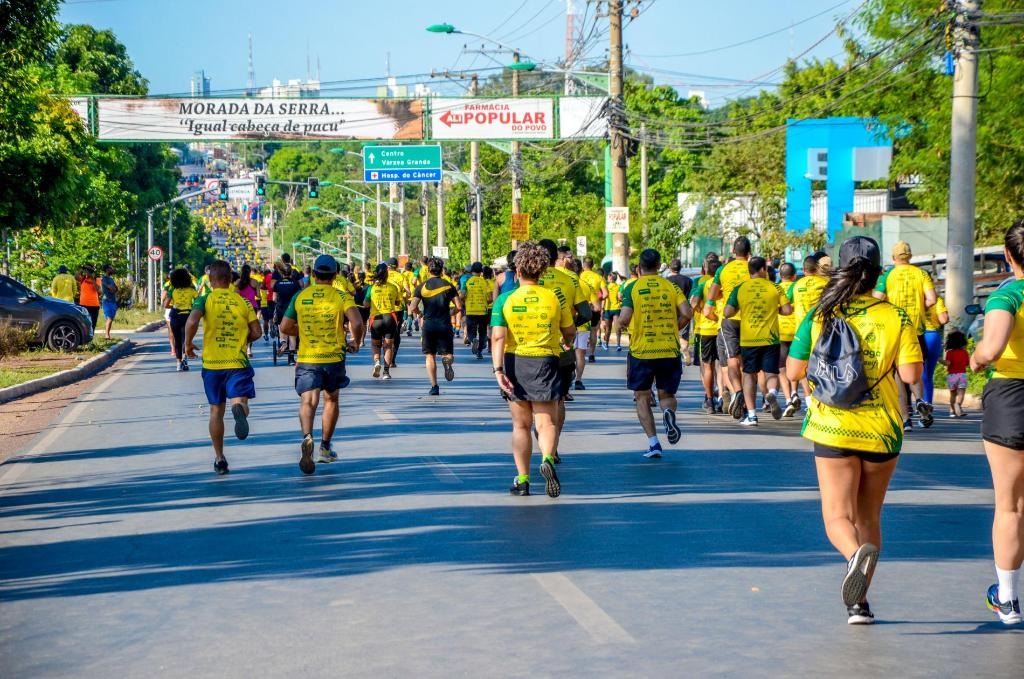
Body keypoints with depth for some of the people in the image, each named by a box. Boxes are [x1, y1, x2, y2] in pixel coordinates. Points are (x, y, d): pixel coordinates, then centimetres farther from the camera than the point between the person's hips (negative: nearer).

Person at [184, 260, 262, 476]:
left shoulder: (205, 299, -2)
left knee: (216, 411, 13)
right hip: (238, 363, 0)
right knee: (240, 402, -9)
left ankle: (219, 459, 17)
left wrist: (188, 344, -4)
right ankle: (240, 409, -48)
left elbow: (192, 322, -20)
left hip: (212, 363, 0)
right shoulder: (242, 302, 5)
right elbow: (256, 332, 4)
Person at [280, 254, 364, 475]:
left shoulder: (300, 297, 3)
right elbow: (357, 322, -17)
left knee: (308, 402, -9)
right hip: (334, 357, 0)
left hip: (306, 358, 0)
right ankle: (325, 448, 26)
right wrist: (356, 342, 2)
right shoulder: (341, 297, -2)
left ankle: (307, 437, -39)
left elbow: (285, 327, 6)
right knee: (331, 400, 21)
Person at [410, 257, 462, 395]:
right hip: (445, 325, 0)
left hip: (428, 325, 0)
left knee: (430, 356, 9)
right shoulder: (448, 286, 2)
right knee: (447, 353, 10)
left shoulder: (421, 287, -1)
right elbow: (459, 306, -2)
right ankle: (447, 359, -27)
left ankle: (434, 386, 1)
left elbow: (412, 307, -8)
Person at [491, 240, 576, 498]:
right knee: (546, 421, 1)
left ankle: (522, 480, 13)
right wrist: (567, 342, 32)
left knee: (521, 424, 12)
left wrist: (498, 370, -14)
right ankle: (547, 459, -29)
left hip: (515, 363, 1)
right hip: (546, 362, 0)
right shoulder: (556, 297, -2)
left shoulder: (505, 299, -4)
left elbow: (498, 336, -13)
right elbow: (570, 332, 10)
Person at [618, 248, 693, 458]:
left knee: (642, 398, 10)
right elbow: (686, 313, -7)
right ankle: (668, 412, -20)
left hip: (641, 351, -2)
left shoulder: (633, 287, -3)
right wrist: (673, 329, 10)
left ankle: (653, 443, -2)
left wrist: (621, 320, 10)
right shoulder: (671, 286, 4)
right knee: (667, 394, 16)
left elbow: (624, 319, -13)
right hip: (670, 351, 2)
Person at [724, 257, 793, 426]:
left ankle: (751, 415, 7)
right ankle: (772, 393, -27)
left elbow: (727, 313, -4)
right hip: (770, 339, -1)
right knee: (771, 374, 7)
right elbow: (787, 310, -4)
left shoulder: (740, 289, 0)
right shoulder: (774, 288, 0)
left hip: (748, 340, 1)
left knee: (749, 375, 12)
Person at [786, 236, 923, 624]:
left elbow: (793, 372, 0)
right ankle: (859, 602, 15)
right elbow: (911, 374, -11)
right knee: (869, 517, 16)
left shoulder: (819, 316, -3)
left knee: (837, 516, 1)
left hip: (831, 430, -1)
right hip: (881, 431, 1)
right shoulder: (896, 319, -5)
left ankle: (857, 553, -33)